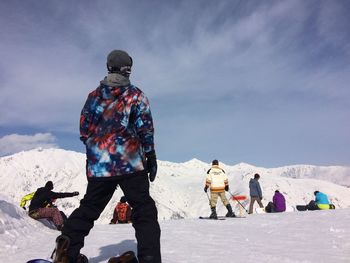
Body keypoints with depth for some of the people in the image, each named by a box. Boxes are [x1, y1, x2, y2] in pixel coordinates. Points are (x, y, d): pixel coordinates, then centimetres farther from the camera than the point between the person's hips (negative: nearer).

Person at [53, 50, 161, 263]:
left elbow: (84, 129, 13)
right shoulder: (135, 94, -1)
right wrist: (151, 156, 0)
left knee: (89, 206, 19)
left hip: (99, 163, 5)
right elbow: (145, 128, -6)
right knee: (144, 209, 2)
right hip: (130, 161, -4)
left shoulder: (94, 96, 11)